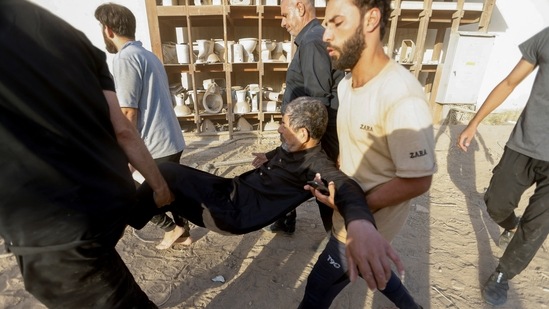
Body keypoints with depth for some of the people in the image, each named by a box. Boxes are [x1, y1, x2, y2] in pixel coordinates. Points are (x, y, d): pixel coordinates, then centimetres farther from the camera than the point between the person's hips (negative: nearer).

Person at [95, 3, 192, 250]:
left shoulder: (125, 58, -14)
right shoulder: (148, 55, 14)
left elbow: (128, 113, -19)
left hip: (154, 146, -9)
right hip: (172, 140, 9)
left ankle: (171, 228, 19)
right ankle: (183, 232, 31)